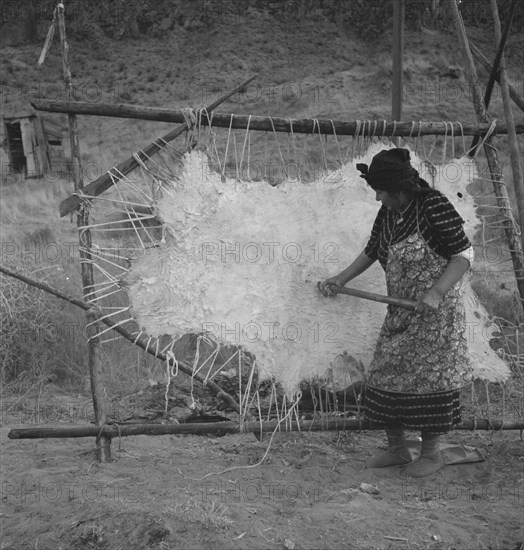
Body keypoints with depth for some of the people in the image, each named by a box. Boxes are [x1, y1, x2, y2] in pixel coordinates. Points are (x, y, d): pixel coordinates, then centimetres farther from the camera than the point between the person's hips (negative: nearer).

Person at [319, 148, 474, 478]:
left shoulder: (434, 207, -17)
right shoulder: (387, 214, 5)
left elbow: (464, 255, -17)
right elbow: (371, 252, 19)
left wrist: (436, 293, -27)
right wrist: (341, 280, 13)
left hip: (436, 312, -7)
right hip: (401, 313, 7)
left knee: (429, 377, -1)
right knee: (387, 376, 7)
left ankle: (432, 455, 15)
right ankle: (397, 450, 21)